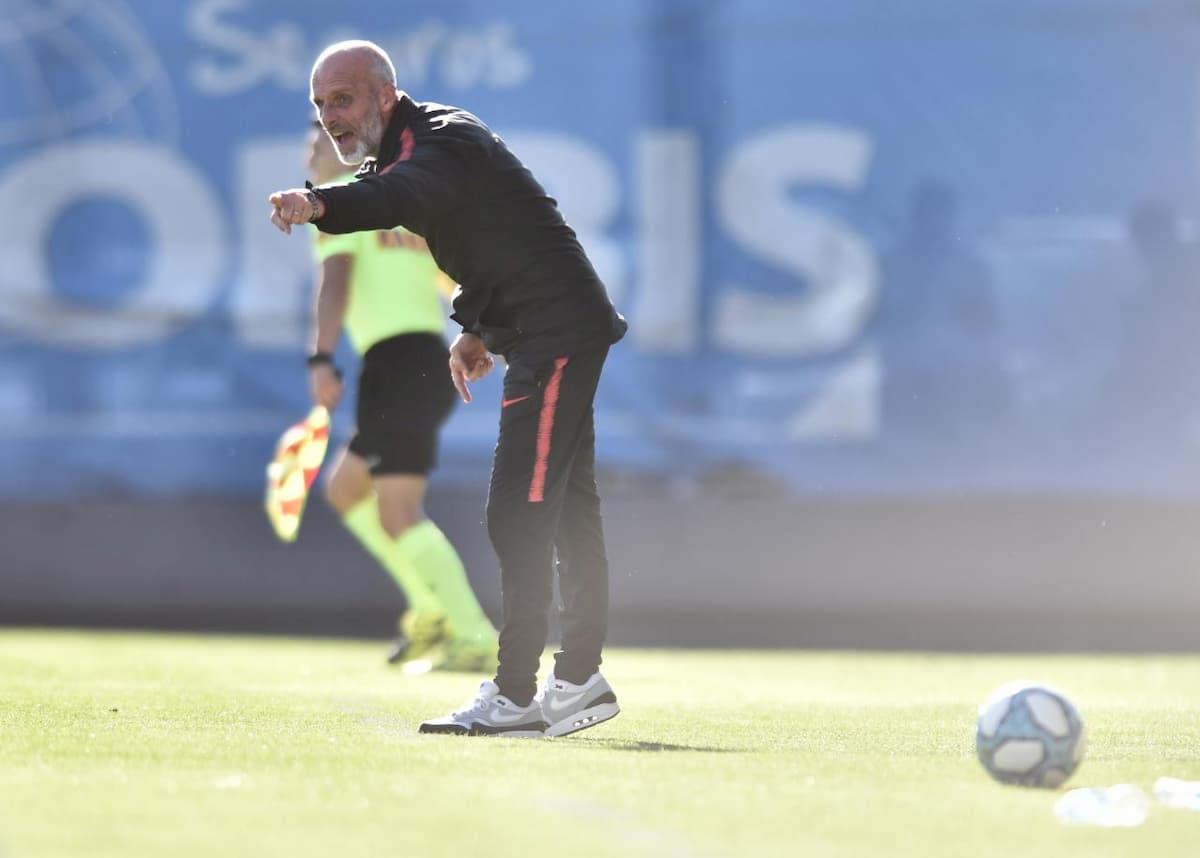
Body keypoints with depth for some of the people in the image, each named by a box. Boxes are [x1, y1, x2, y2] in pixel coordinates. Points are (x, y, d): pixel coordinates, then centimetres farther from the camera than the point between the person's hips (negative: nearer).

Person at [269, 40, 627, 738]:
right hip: (545, 336, 11)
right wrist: (477, 327, 17)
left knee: (519, 515, -14)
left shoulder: (443, 144, -21)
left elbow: (392, 198, -45)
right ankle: (580, 681, 24)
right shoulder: (413, 149, 12)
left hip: (560, 331, -11)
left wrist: (319, 204, -63)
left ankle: (515, 696, -12)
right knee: (568, 511, 16)